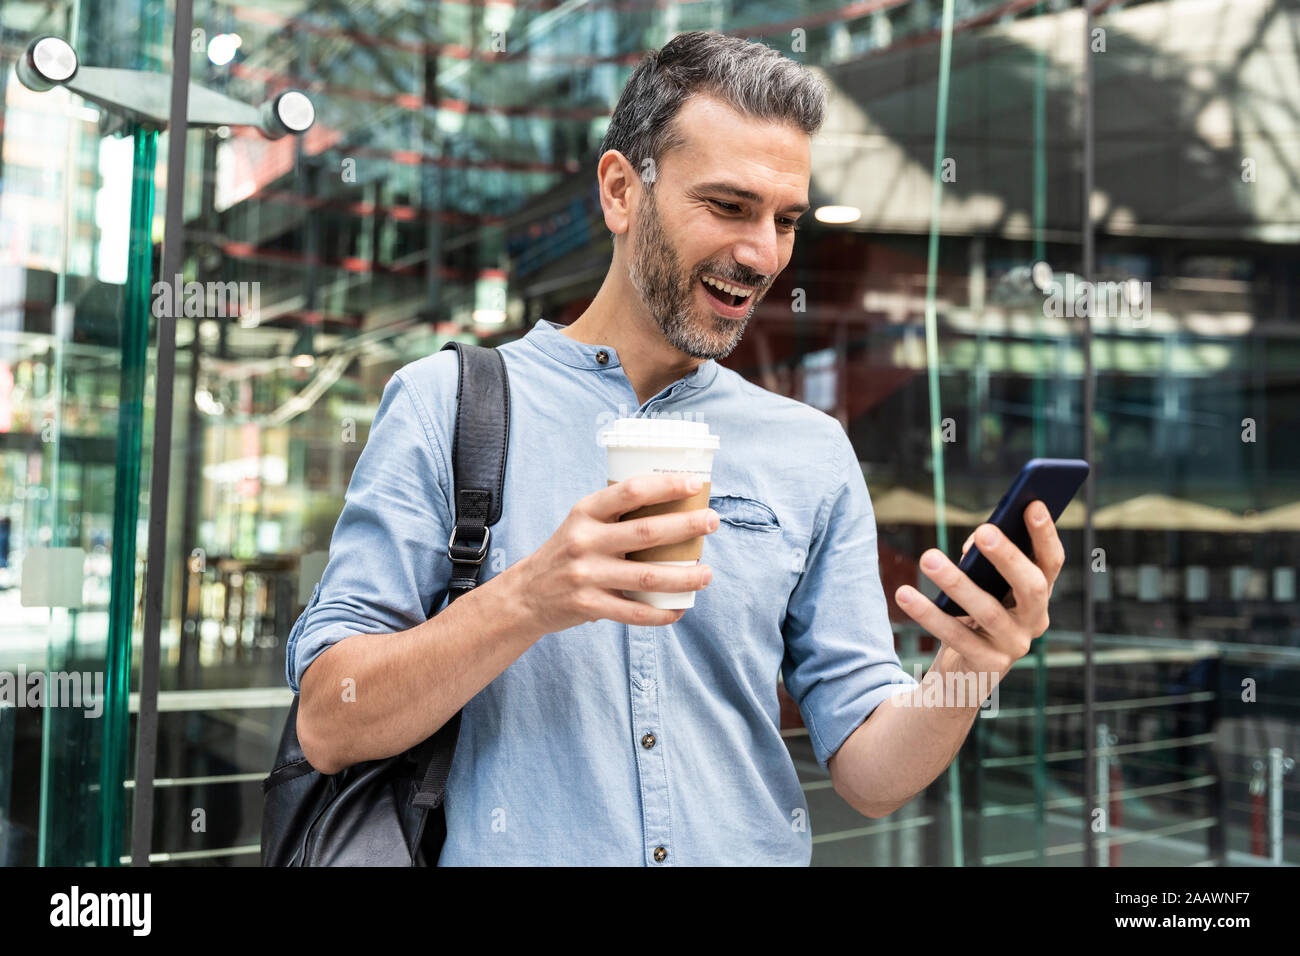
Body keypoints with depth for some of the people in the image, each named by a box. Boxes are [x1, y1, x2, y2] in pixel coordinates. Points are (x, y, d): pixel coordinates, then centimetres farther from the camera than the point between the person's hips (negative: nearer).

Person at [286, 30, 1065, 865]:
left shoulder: (814, 452, 5)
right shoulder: (446, 403, -3)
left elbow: (870, 774, 4)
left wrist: (964, 672, -14)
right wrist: (530, 599, -20)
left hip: (755, 852, 1)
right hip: (514, 849, 0)